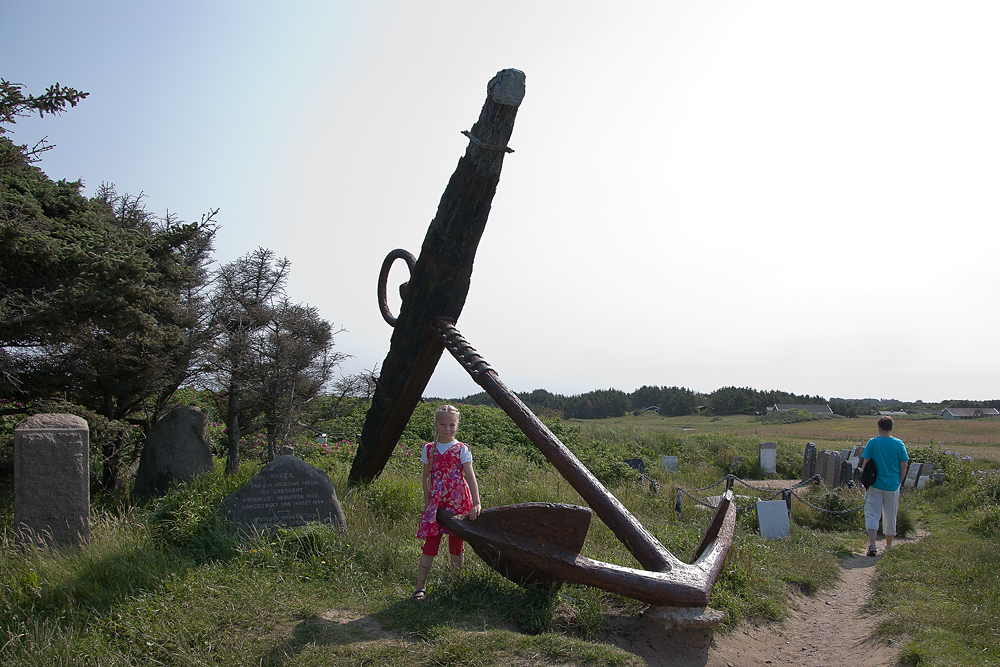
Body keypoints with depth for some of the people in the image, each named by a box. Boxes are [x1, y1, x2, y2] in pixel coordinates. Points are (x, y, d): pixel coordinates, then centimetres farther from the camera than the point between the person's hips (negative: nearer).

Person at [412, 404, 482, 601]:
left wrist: (476, 503, -17)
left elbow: (470, 476, -8)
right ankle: (420, 585, 3)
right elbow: (426, 477, 14)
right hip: (436, 501, 1)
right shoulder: (429, 449, 7)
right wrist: (427, 502, 6)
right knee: (430, 542, -4)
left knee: (456, 544, 6)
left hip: (458, 501, -1)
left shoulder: (461, 449, -1)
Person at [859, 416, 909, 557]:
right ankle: (889, 546, 27)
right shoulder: (899, 444, -3)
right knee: (890, 516, 15)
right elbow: (904, 466, 0)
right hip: (893, 486, 2)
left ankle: (872, 545, -13)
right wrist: (899, 482, 12)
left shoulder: (873, 442, -7)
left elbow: (865, 464, -7)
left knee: (872, 514, 0)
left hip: (875, 485, -2)